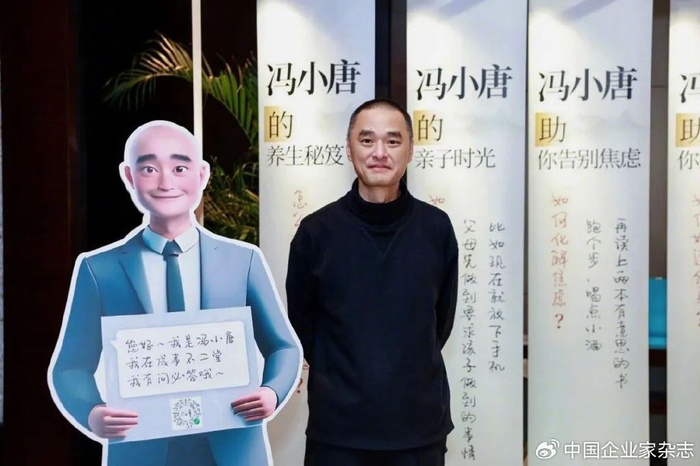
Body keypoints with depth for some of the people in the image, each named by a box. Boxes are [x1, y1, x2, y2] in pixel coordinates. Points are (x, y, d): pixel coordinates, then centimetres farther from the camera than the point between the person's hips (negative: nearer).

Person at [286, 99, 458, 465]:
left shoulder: (436, 228, -4)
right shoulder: (316, 230, -6)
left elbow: (442, 317, 9)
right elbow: (302, 322, 5)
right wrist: (342, 378, 9)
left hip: (420, 423, 1)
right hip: (337, 426, -1)